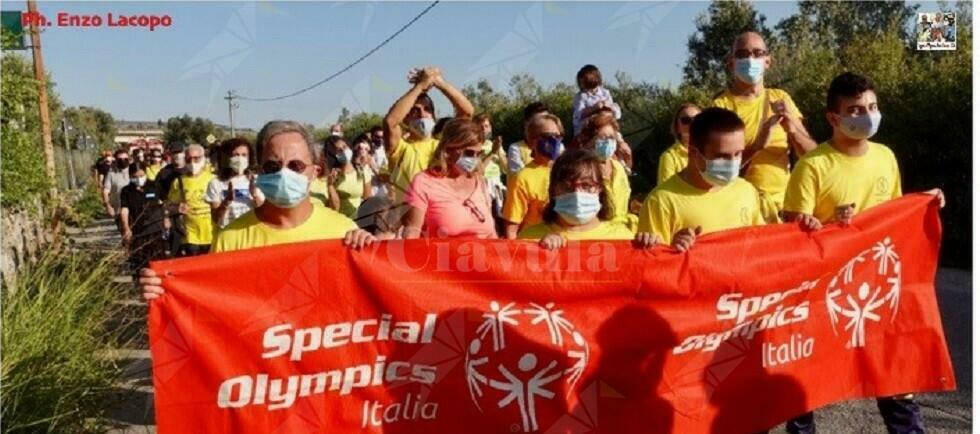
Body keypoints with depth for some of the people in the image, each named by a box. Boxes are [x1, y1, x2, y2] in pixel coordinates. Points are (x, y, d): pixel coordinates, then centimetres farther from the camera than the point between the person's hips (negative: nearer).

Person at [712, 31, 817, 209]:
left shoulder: (780, 98, 6)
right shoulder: (721, 105, -6)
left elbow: (812, 155, 5)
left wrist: (792, 129, -13)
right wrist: (756, 145, -24)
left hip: (782, 202, 4)